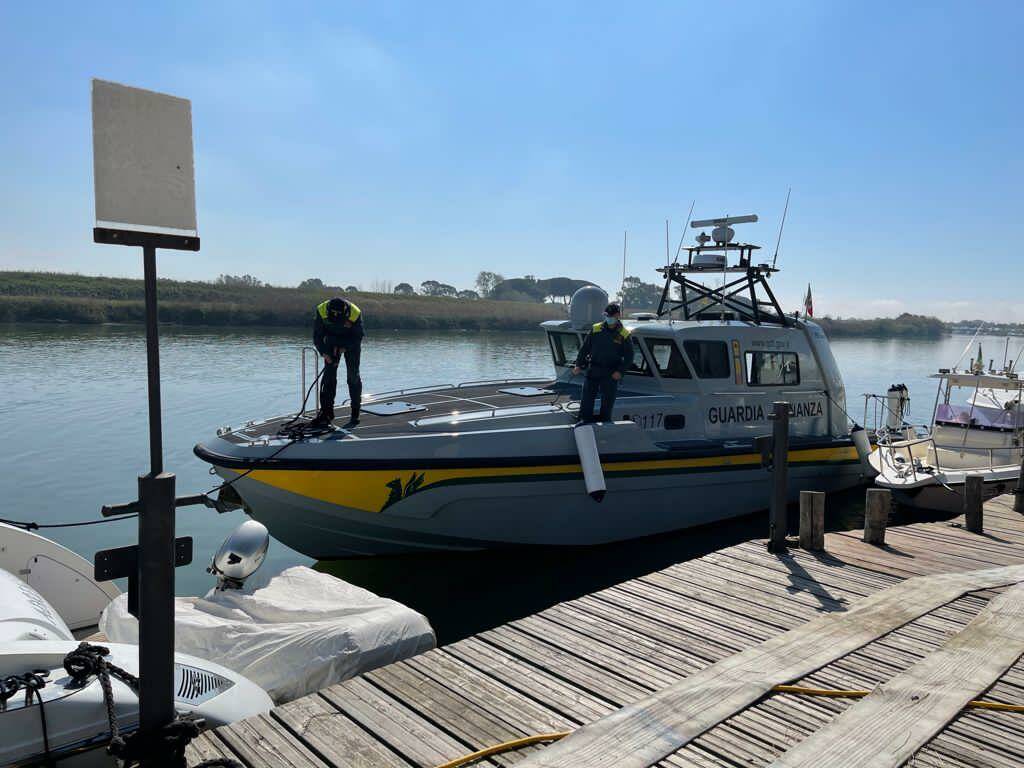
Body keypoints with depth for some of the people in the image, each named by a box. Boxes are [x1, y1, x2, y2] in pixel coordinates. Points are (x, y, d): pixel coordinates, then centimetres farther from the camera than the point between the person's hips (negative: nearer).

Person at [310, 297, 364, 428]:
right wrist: (324, 352, -23)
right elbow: (317, 335, -14)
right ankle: (326, 412, -1)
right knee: (328, 374, -5)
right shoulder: (322, 310, -26)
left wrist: (345, 348, -22)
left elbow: (358, 337, -15)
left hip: (351, 342, -2)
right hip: (332, 340, 2)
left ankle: (355, 414, 0)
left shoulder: (355, 314, -31)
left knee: (353, 376, -7)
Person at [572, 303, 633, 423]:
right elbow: (584, 348, 8)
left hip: (611, 373, -1)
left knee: (608, 400, 5)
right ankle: (585, 420, 11)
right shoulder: (595, 329, 3)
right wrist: (578, 365, 0)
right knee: (587, 397, 1)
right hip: (593, 369, 1)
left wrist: (620, 371, -11)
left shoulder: (624, 335, -1)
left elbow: (629, 357, 2)